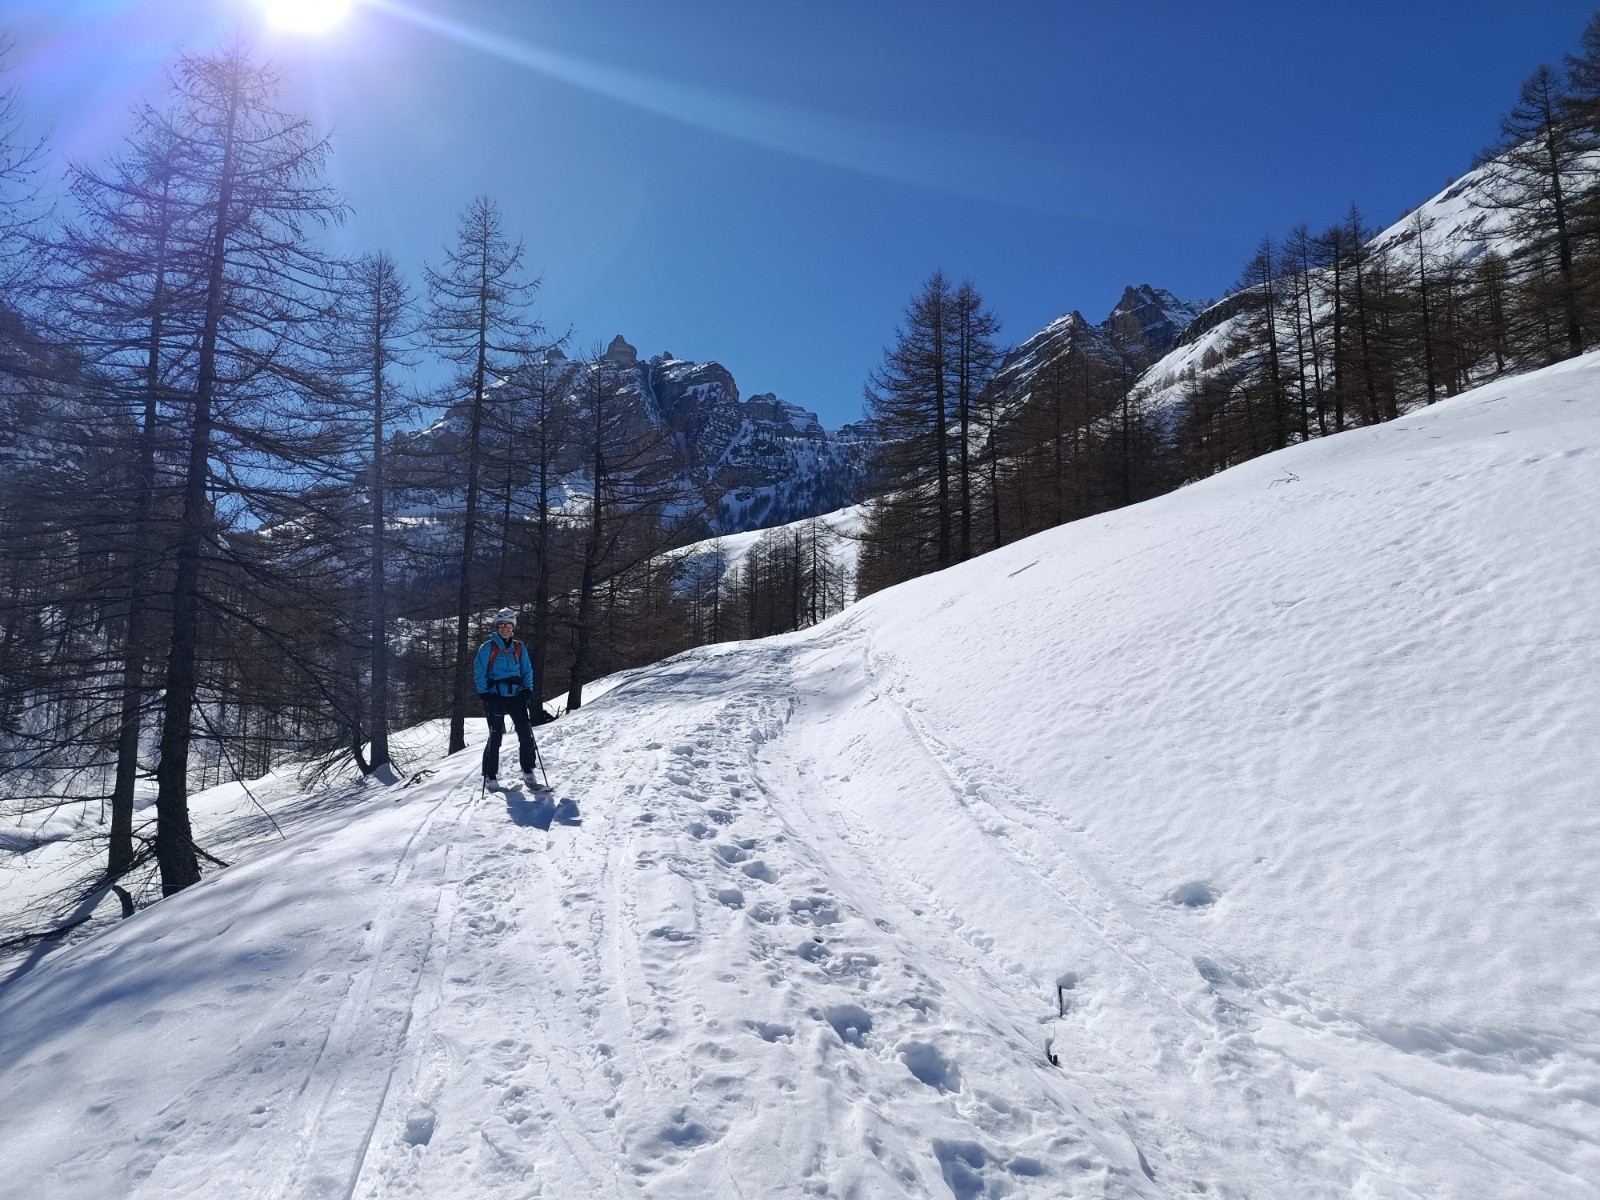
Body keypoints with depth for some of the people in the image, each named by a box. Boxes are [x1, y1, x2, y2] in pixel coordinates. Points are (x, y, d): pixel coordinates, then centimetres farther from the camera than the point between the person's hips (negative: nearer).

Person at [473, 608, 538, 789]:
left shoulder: (519, 648, 9)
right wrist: (484, 693, -11)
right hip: (495, 697, -3)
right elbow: (479, 672, -2)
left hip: (516, 696, 3)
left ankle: (528, 771, 8)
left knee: (526, 734, -3)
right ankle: (490, 776, 8)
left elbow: (527, 670, 15)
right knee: (495, 737, -2)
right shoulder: (488, 647, -1)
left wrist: (527, 689, 1)